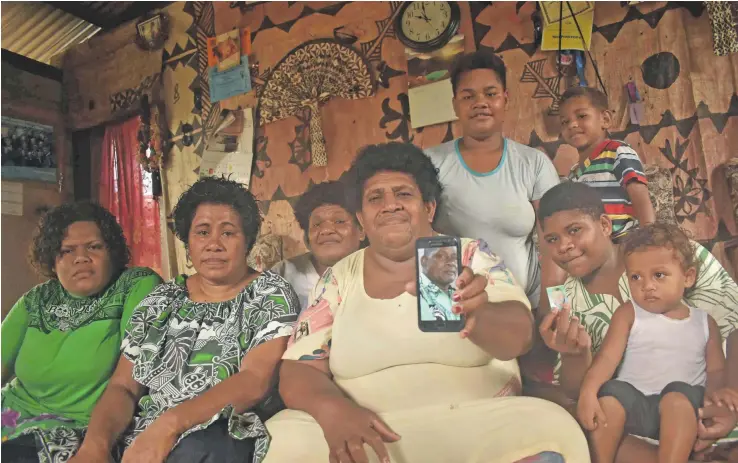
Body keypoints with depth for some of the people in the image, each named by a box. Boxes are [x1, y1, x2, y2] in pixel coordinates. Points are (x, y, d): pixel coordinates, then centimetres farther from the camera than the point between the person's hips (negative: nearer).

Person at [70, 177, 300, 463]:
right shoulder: (161, 300, 13)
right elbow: (123, 388, 8)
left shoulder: (272, 294, 0)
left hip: (228, 440, -4)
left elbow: (255, 381, -13)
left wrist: (170, 423, -25)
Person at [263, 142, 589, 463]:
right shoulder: (338, 278, 5)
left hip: (478, 425, 0)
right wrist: (332, 409, -22)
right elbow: (299, 369, 1)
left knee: (551, 431, -28)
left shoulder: (470, 256, 2)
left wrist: (475, 317, -35)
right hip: (368, 433, 1)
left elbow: (519, 335, -11)